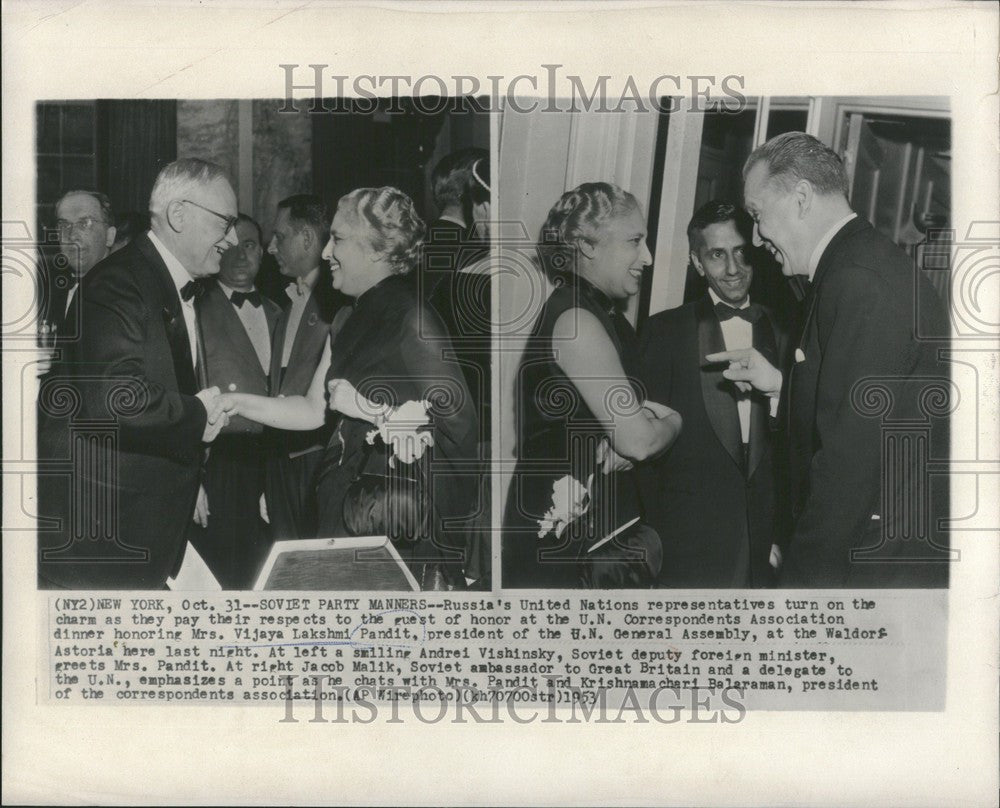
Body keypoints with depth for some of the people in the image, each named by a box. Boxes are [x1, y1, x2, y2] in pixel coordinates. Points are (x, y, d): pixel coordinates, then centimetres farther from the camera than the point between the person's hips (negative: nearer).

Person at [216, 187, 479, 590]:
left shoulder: (413, 322, -13)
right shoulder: (348, 326, 15)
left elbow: (460, 416, -19)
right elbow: (313, 410, 16)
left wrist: (367, 406, -17)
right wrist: (237, 402, 6)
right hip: (350, 504, 8)